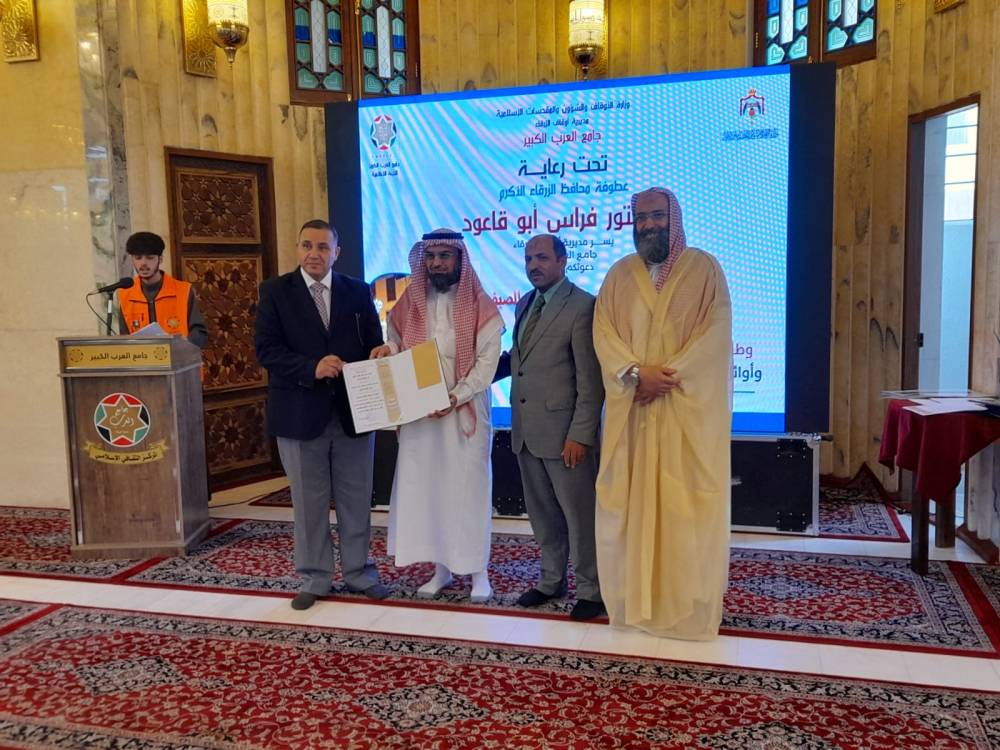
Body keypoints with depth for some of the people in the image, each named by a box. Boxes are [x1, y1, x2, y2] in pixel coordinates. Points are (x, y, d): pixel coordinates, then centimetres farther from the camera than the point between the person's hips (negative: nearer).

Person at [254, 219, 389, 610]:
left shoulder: (358, 291, 7)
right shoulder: (275, 291, 0)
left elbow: (374, 344, 8)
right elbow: (266, 349, -8)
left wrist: (378, 355, -16)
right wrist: (312, 368, -21)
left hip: (353, 411, 2)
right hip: (300, 414, -2)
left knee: (356, 500, 11)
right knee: (309, 503, 9)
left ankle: (359, 573, 25)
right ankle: (314, 579, 23)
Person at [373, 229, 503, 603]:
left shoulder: (480, 307, -4)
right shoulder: (409, 303, 8)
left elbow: (487, 361, -9)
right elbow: (396, 346, 17)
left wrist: (455, 397, -20)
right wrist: (388, 351, -7)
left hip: (465, 412, -3)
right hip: (418, 414, 4)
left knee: (468, 487, 3)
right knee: (425, 487, 6)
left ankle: (478, 570, 15)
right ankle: (441, 566, 19)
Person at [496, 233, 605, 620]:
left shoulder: (582, 305, -11)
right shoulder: (524, 304, 14)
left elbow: (591, 379, -15)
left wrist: (580, 434, -18)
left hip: (563, 431, -7)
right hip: (526, 430, 7)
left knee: (579, 514, 5)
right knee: (542, 513, 18)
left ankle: (591, 590, 19)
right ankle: (552, 580, 33)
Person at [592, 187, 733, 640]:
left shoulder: (703, 268, 2)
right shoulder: (619, 275, 11)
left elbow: (715, 333, -7)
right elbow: (603, 333, 1)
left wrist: (668, 376, -16)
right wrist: (637, 373, -15)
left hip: (689, 408, -3)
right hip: (631, 407, 3)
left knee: (686, 505, -1)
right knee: (629, 501, 4)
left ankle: (689, 603, 11)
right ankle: (634, 596, 16)